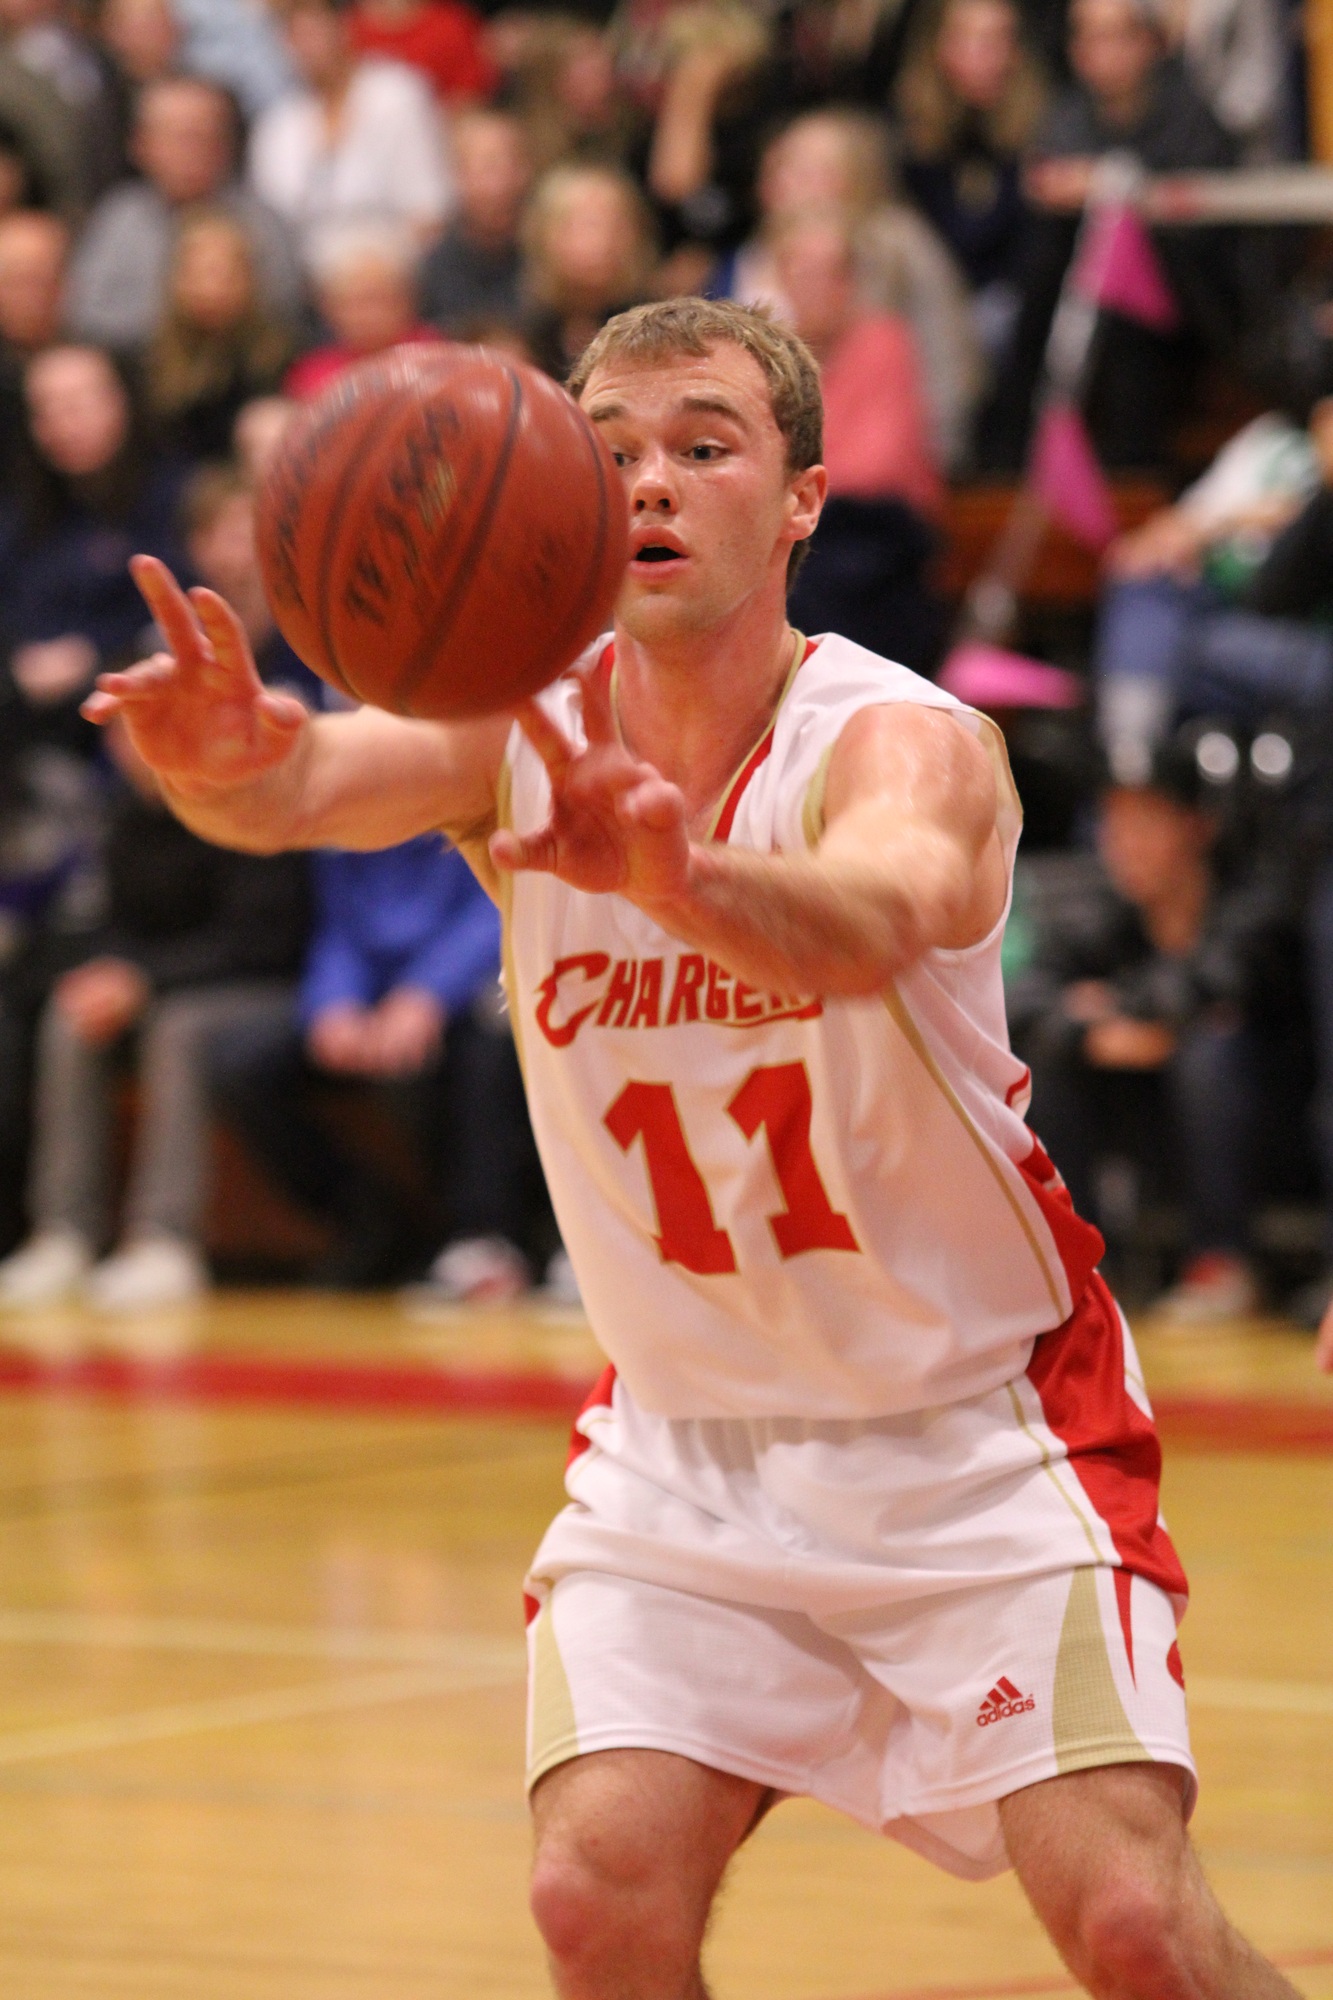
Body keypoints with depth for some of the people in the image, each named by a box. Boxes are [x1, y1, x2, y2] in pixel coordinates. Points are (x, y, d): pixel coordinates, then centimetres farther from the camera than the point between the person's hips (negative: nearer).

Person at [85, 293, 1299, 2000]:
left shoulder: (910, 742, -20)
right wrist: (227, 760, -56)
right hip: (685, 1441, 3)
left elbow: (874, 918, -44)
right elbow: (320, 782, -31)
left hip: (979, 1427, -3)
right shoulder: (525, 726, -9)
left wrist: (678, 875, -66)